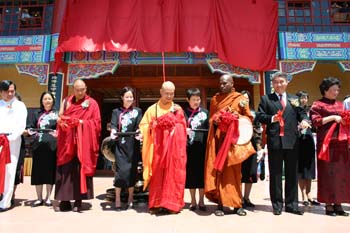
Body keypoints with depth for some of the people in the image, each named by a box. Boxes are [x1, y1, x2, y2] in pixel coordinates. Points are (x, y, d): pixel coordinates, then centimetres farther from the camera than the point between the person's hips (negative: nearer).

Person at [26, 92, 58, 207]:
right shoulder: (37, 113, 14)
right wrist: (36, 133, -10)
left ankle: (48, 198, 15)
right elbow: (30, 128, 9)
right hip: (39, 145, 2)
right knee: (38, 171, 1)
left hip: (52, 145, -1)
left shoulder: (57, 114, 10)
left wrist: (56, 133, -13)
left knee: (50, 170, 2)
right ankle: (39, 198, 13)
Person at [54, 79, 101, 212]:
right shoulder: (66, 102, 15)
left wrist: (82, 123, -16)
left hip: (84, 142, -3)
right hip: (67, 141, 3)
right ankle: (65, 201, 13)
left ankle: (78, 201, 7)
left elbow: (96, 123, -3)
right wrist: (60, 121, -10)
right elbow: (60, 118, 12)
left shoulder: (92, 103, 3)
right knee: (65, 171, 3)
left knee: (80, 170, -2)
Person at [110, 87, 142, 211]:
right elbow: (113, 125, -2)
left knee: (132, 170, 3)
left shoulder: (137, 111, 12)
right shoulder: (116, 111, 12)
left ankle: (130, 198, 18)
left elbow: (139, 126, 0)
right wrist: (113, 133, -24)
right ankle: (117, 200, 5)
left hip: (133, 145, 1)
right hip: (120, 145, 0)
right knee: (121, 170, -6)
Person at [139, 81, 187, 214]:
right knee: (157, 175, 0)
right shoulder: (153, 109, 9)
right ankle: (157, 204, 8)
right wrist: (155, 125, -10)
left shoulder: (178, 109, 10)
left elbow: (182, 128, 3)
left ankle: (171, 203, 6)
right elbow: (144, 126, 4)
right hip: (158, 147, 0)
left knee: (173, 175, -1)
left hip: (174, 148, 0)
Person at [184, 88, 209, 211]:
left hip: (202, 146, 0)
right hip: (189, 146, 0)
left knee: (202, 173, 4)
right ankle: (193, 201, 17)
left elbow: (209, 129, 5)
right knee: (191, 173, 4)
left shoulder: (205, 112, 10)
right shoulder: (184, 112, 10)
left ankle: (201, 201, 16)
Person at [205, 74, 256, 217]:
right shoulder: (215, 99, 13)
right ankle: (220, 203, 2)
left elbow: (249, 119, 7)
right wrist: (215, 121, -6)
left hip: (234, 139, -1)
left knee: (234, 171, 1)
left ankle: (236, 204, 10)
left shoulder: (241, 99, 7)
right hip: (218, 139, 1)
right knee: (218, 171, -3)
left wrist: (241, 113, -12)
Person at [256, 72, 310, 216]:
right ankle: (277, 204, 14)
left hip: (292, 140, 3)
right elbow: (259, 116, 1)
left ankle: (292, 204, 20)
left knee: (292, 173, 9)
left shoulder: (294, 99, 16)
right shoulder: (266, 99, 9)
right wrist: (271, 118, -17)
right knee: (275, 174, 4)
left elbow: (302, 113, 7)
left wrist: (304, 120, -14)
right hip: (274, 140, -2)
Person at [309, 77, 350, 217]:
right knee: (328, 173, -3)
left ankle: (338, 204, 12)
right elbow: (315, 121, -11)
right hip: (327, 143, -6)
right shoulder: (318, 104, 0)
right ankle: (328, 205, 4)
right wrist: (333, 117, -15)